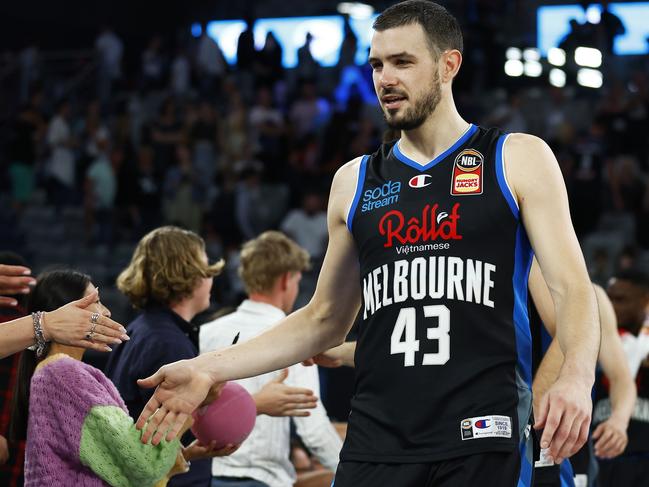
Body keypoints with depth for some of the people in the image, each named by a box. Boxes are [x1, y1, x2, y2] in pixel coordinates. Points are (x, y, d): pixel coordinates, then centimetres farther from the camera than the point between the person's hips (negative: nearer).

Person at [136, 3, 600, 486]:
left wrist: (576, 377, -23)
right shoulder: (356, 181, 15)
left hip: (483, 439, -3)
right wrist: (209, 369, 11)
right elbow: (324, 319, 20)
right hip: (377, 441, 3)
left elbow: (571, 288, -3)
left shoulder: (519, 160, 4)